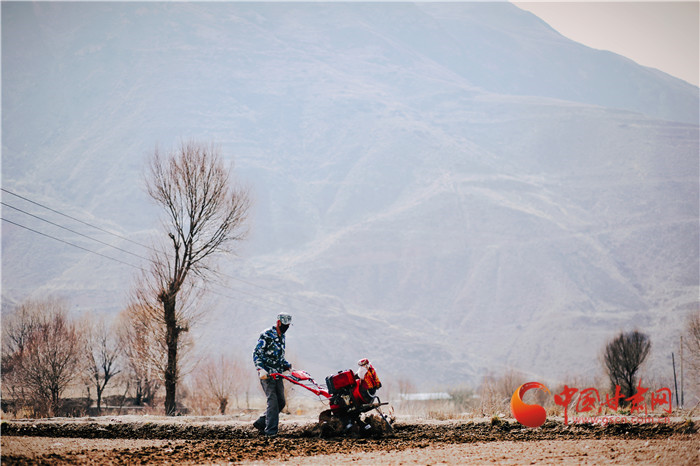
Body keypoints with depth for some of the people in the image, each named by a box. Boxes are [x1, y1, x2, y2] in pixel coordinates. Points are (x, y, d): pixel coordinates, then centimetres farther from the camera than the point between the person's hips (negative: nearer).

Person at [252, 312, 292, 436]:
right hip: (266, 374, -8)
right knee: (273, 401, -14)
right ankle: (271, 431, -13)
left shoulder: (282, 337, 17)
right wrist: (261, 369, -24)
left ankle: (260, 423, 17)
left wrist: (288, 367, 14)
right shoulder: (266, 335, -9)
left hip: (277, 374, 8)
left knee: (281, 402, 7)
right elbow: (256, 353, -13)